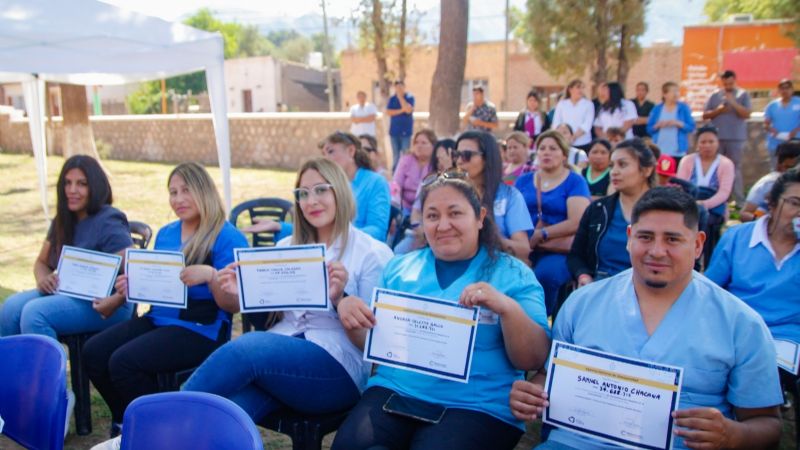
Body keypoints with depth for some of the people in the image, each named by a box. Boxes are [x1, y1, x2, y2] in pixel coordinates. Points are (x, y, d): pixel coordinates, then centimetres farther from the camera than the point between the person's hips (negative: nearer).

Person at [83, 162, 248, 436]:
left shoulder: (228, 238, -9)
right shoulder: (165, 234, 14)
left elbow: (234, 305, -13)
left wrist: (211, 275, -31)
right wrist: (131, 287, 2)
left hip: (201, 330, -8)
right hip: (157, 319, 8)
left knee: (123, 361, -23)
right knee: (93, 352, -9)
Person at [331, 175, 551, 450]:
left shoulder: (513, 274, 3)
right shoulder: (399, 267, 13)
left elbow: (534, 360, -4)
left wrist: (508, 308, -21)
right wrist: (350, 314, -5)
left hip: (477, 406, -2)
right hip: (394, 391, 3)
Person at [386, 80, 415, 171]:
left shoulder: (410, 97, -1)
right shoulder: (392, 99, 8)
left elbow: (408, 110, -18)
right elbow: (388, 112, -3)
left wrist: (400, 96, -15)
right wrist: (401, 110, -12)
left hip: (406, 131, -3)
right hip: (394, 131, 3)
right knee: (395, 155, 6)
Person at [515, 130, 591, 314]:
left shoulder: (575, 181, 4)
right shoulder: (523, 180, 16)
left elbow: (576, 223, -8)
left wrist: (539, 236, -12)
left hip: (559, 251, -3)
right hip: (525, 249, 3)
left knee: (544, 275, -34)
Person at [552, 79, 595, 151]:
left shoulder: (588, 104, 5)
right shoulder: (561, 104, 10)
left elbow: (587, 124, -6)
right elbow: (556, 123, 4)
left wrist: (573, 137, -17)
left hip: (583, 144, -1)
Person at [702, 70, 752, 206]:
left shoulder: (743, 95, 4)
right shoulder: (715, 95, 9)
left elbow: (746, 114, -7)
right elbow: (705, 115, 7)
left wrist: (733, 102, -16)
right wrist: (718, 110, -10)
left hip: (736, 138, -2)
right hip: (716, 138, 2)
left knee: (735, 169, 0)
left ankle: (740, 202, 4)